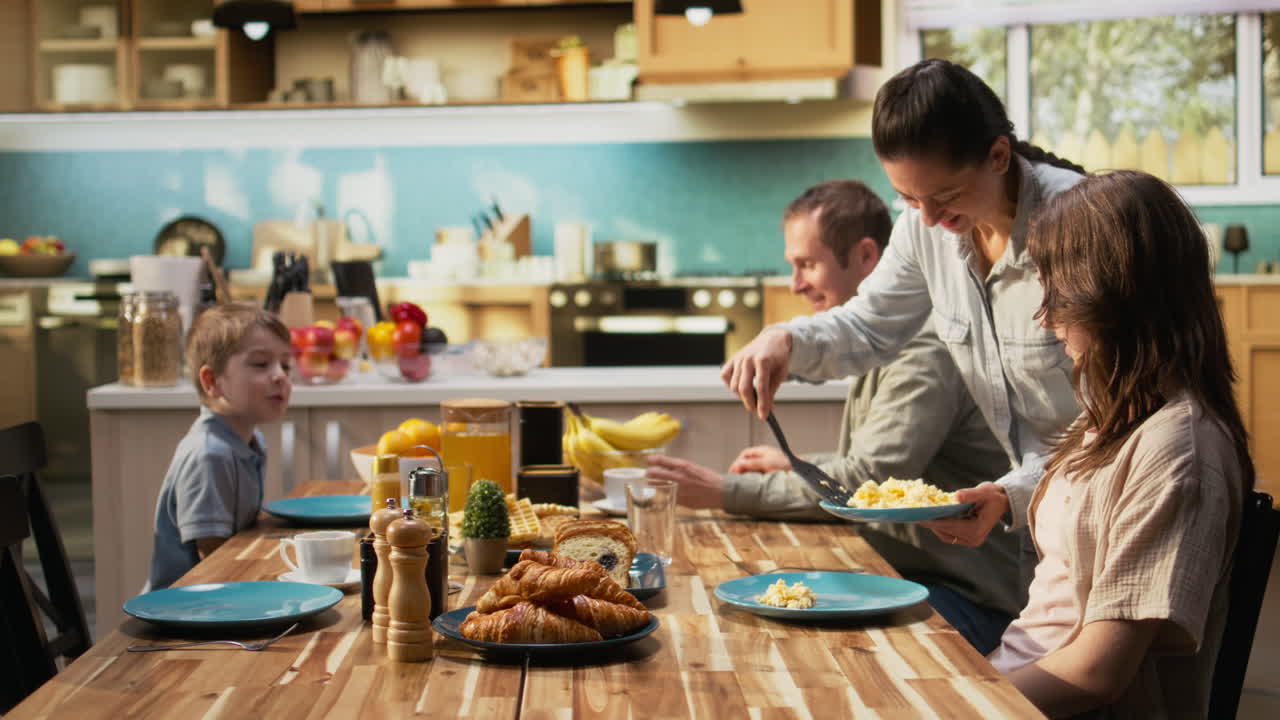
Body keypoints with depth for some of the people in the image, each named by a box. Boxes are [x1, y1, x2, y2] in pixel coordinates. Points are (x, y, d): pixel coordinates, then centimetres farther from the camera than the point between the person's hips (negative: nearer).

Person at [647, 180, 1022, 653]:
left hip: (968, 597, -9)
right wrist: (796, 465, 14)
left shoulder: (925, 353, -19)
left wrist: (726, 492, -23)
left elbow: (865, 484, -27)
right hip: (900, 573, 9)